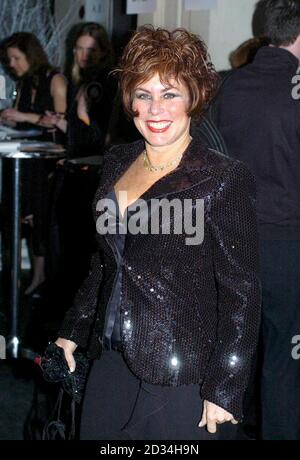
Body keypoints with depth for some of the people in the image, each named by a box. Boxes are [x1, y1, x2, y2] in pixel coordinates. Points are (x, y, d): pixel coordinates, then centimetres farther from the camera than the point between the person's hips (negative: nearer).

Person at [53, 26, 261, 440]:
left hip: (182, 380, -6)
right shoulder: (117, 163, 7)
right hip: (111, 362, 6)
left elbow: (240, 293, -12)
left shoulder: (223, 180, -13)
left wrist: (223, 390, -14)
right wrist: (73, 331, 18)